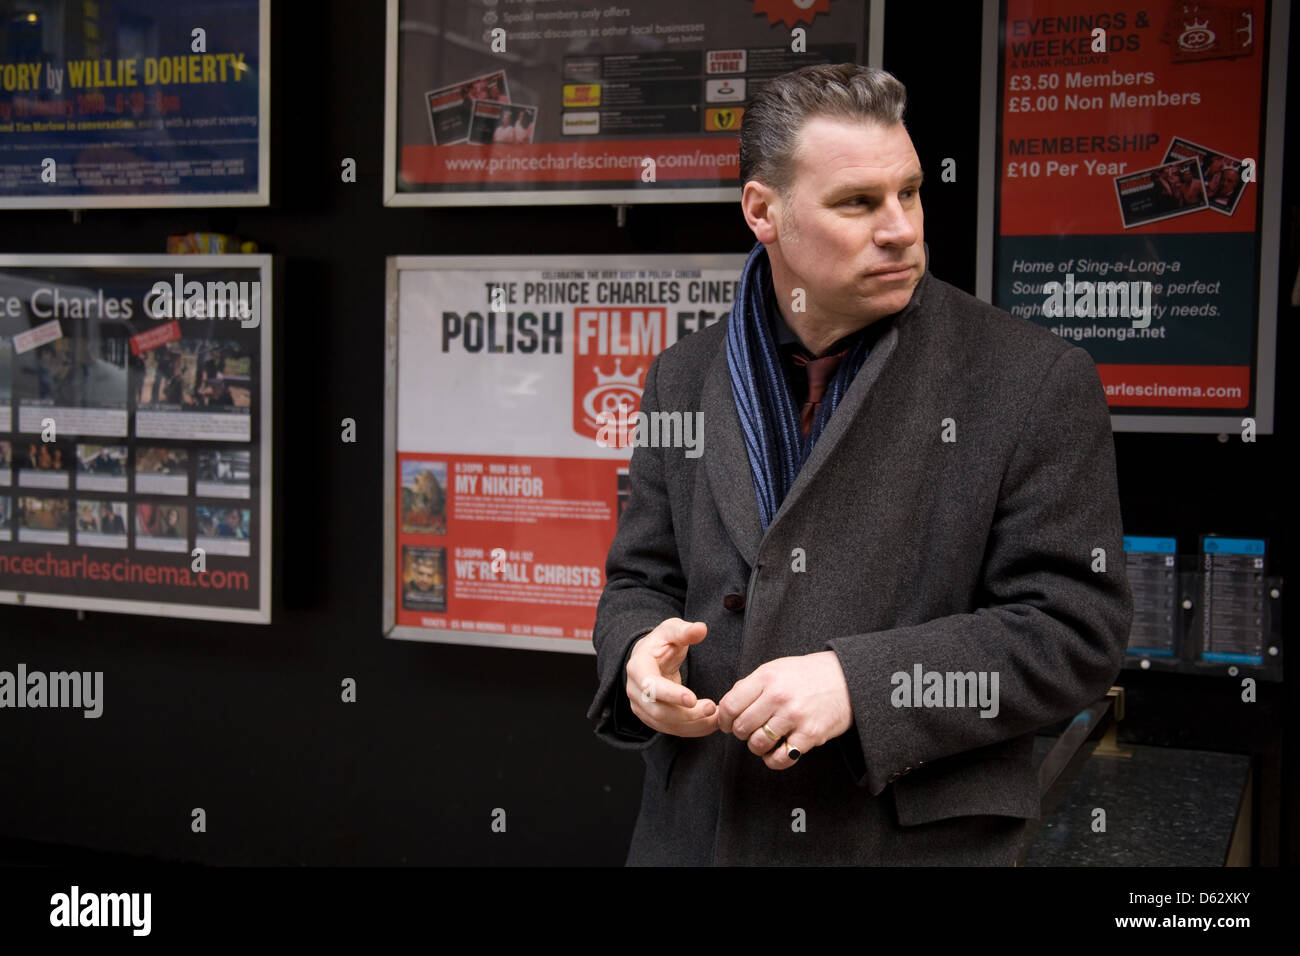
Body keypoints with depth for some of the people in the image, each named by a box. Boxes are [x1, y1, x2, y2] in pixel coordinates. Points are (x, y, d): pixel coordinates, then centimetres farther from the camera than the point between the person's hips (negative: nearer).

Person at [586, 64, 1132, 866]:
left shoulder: (1035, 380, -9)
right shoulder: (684, 379, 4)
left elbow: (1077, 628, -12)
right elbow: (641, 580, 10)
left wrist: (859, 682, -22)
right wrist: (641, 654, -13)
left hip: (925, 837, -3)